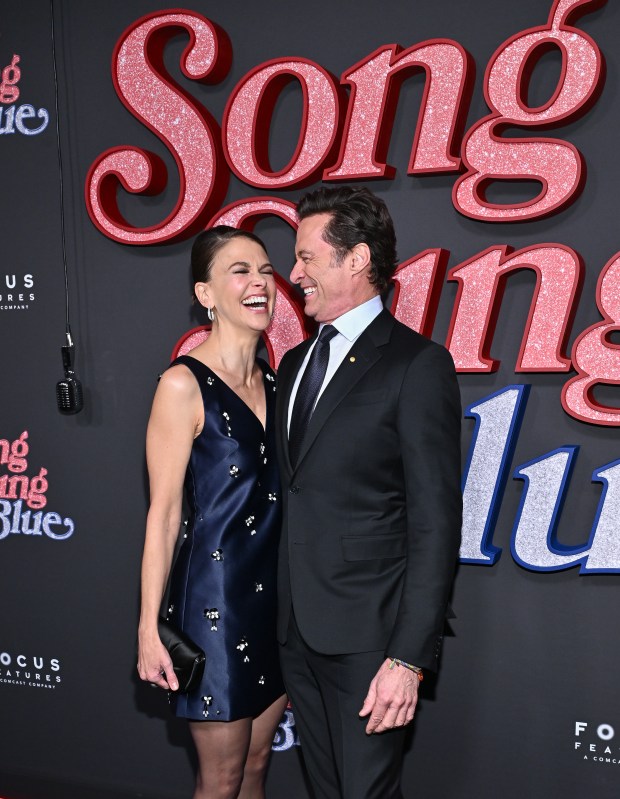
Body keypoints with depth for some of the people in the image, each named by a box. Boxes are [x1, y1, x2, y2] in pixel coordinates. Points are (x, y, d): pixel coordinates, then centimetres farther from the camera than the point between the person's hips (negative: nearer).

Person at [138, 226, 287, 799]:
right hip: (215, 599, -6)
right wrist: (150, 628, -14)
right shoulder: (184, 385, -14)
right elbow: (164, 512, -13)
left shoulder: (274, 381, 7)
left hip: (276, 596, 7)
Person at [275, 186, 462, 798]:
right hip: (297, 629, 7)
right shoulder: (295, 363, 13)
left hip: (367, 634, -7)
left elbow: (435, 522, -14)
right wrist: (275, 611, 12)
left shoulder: (417, 365, -11)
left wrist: (409, 657, -18)